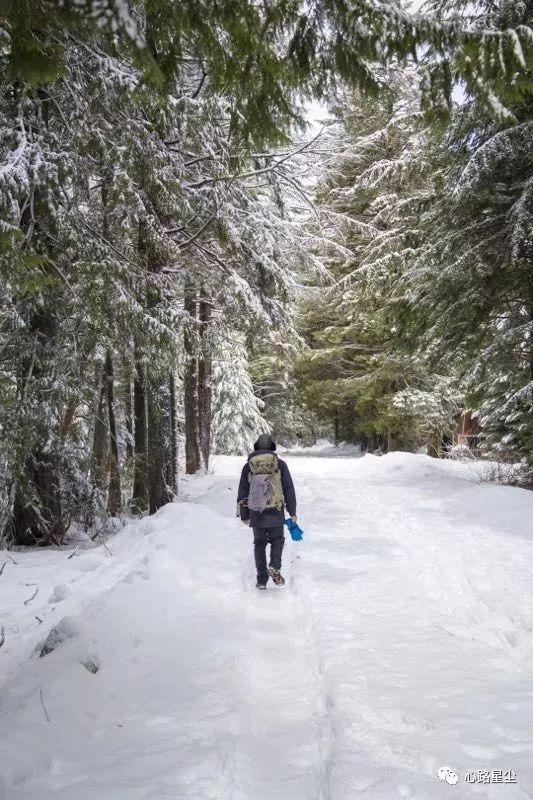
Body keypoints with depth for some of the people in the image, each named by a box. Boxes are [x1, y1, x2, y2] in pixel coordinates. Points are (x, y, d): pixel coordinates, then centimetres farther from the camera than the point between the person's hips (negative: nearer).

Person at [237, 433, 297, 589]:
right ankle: (274, 567, -7)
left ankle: (262, 579, 11)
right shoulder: (280, 464, 1)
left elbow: (242, 493, 8)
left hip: (256, 513, 1)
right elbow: (289, 489, 1)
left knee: (259, 543, 12)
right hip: (276, 512, -1)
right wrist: (292, 512, 9)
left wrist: (244, 515, 16)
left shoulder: (248, 466, 5)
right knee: (277, 539, 17)